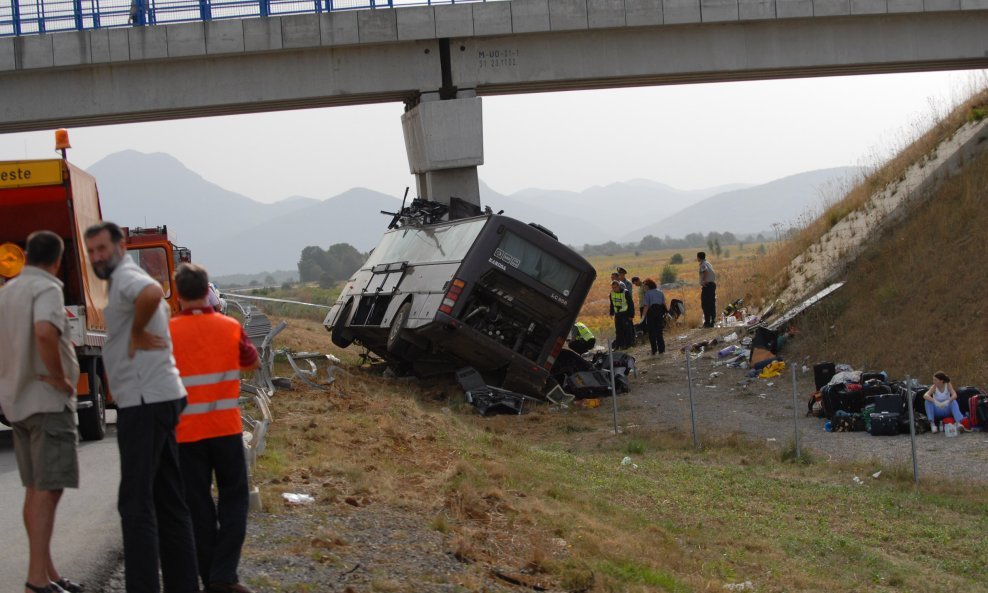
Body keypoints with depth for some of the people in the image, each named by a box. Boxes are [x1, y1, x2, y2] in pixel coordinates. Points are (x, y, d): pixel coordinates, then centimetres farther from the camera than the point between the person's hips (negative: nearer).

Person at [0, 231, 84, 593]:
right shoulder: (46, 289, -13)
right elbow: (44, 332, -31)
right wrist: (59, 377, -20)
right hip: (48, 400, -9)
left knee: (35, 489, 13)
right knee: (48, 489, -9)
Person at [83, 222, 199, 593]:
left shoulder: (126, 277, -12)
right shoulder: (126, 281, 20)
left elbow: (152, 293, -36)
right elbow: (159, 302, 38)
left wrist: (137, 332, -21)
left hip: (144, 402, -11)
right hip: (161, 397, 11)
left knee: (135, 503, -11)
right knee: (169, 502, 12)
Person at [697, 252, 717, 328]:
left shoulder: (703, 264, -9)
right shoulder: (708, 263, 19)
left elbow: (706, 271, -30)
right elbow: (714, 275, 23)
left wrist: (704, 281, -24)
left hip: (707, 285, -9)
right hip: (713, 284, 9)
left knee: (705, 304, -7)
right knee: (712, 304, 10)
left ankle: (707, 322, -10)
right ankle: (712, 321, 12)